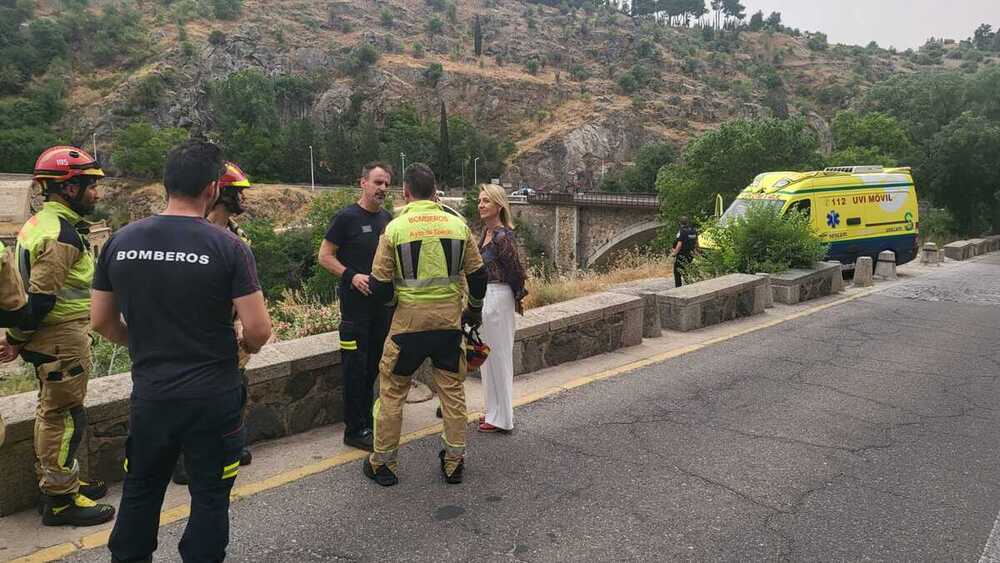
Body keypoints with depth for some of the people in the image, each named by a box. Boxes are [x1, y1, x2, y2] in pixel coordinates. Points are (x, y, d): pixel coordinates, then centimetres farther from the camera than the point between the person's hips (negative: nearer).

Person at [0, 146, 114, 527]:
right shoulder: (62, 234, -21)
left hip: (47, 336, 10)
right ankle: (61, 501, 10)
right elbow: (41, 297, -23)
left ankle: (56, 484, 33)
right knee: (65, 418, -1)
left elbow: (35, 289, 14)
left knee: (52, 413, 19)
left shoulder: (40, 222, 12)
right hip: (63, 339, -10)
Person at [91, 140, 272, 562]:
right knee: (209, 496, 12)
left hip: (149, 395, 4)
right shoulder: (227, 247, -15)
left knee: (140, 491, 22)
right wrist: (243, 346, 5)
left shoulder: (120, 241, -2)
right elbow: (258, 329, -17)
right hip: (213, 398, -4)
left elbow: (101, 322, 5)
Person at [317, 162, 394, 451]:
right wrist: (351, 276, -20)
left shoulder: (387, 218, 11)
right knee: (356, 367, -2)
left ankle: (368, 420, 28)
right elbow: (325, 256, -7)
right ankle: (355, 430, 8)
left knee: (374, 365, 14)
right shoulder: (346, 217, -8)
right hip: (356, 301, -6)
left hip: (384, 302, 6)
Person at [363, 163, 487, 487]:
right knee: (452, 391, 15)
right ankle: (454, 462, 23)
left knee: (391, 392, 12)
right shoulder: (458, 225, 0)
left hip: (409, 323, -2)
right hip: (450, 323, 3)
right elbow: (478, 275, 5)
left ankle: (383, 463, 22)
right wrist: (474, 310, 21)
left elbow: (380, 286, -5)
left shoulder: (395, 228, -7)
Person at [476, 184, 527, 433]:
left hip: (498, 298, -9)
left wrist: (517, 297, -1)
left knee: (498, 356, 0)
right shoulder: (487, 231, 9)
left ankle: (501, 419, 12)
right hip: (485, 297, 9)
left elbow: (516, 270, -15)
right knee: (490, 356, 16)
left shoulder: (502, 236, -18)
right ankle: (495, 412, 30)